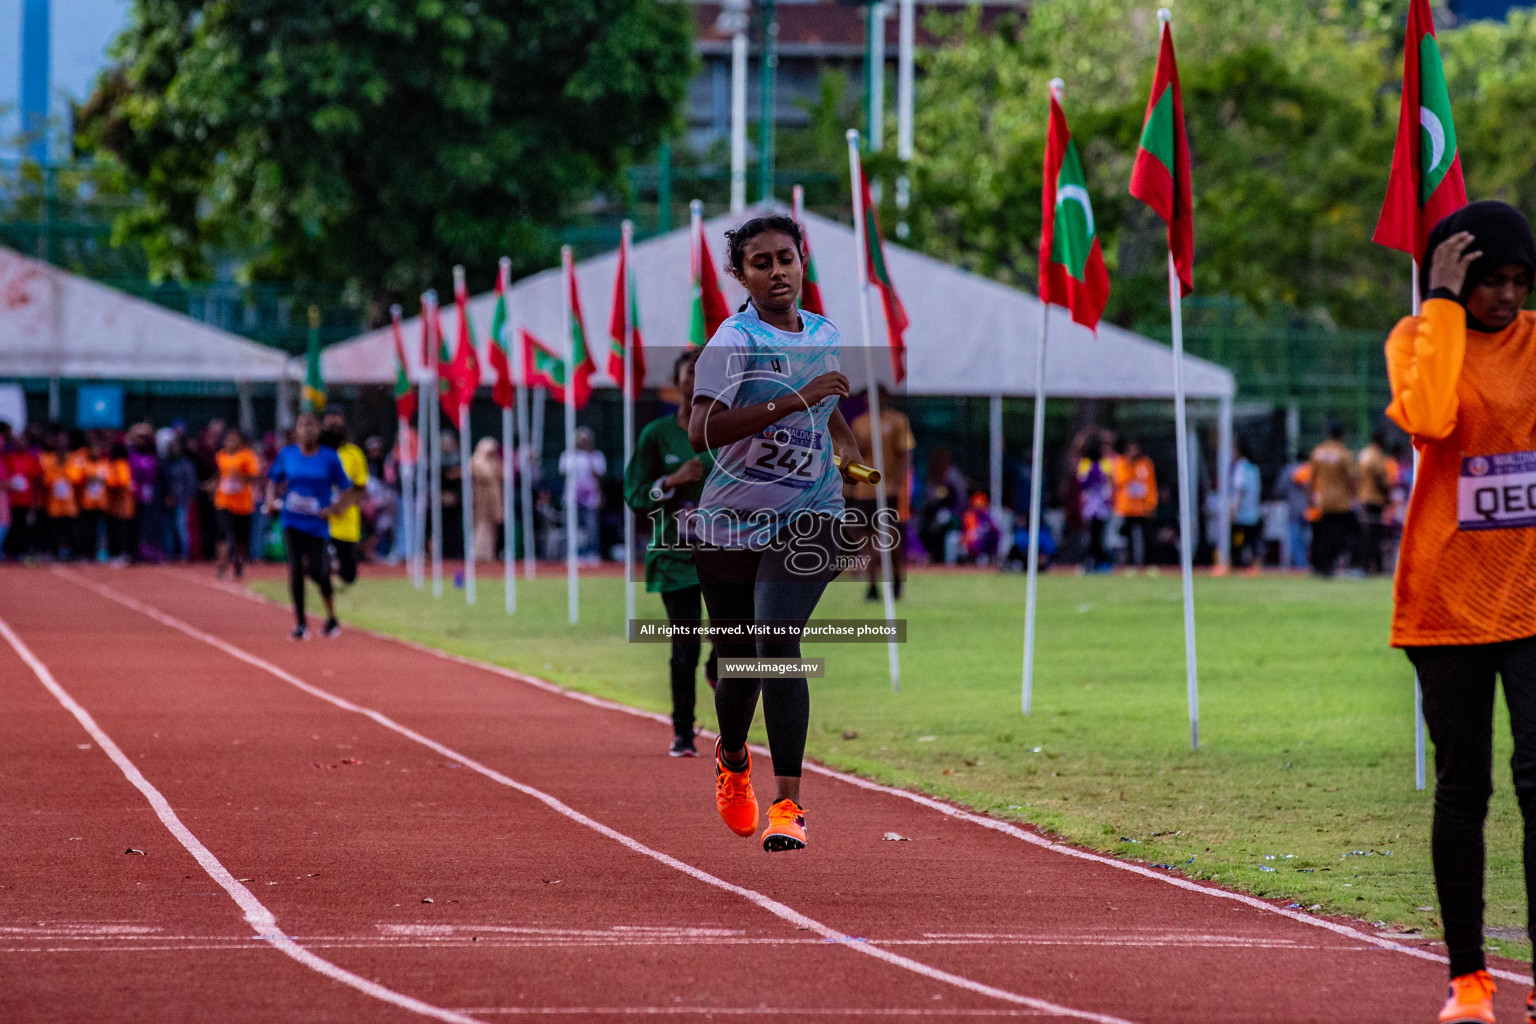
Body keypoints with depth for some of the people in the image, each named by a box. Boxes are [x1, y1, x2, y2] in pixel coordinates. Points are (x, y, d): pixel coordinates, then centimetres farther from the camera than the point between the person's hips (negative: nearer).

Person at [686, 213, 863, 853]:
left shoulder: (826, 336, 7)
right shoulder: (734, 341, -11)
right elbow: (702, 431, -27)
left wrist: (850, 451, 15)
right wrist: (796, 401, -31)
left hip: (807, 514, 1)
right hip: (731, 521, -1)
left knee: (778, 642, -21)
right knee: (740, 666, 9)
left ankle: (788, 806, -24)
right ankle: (732, 757, 45)